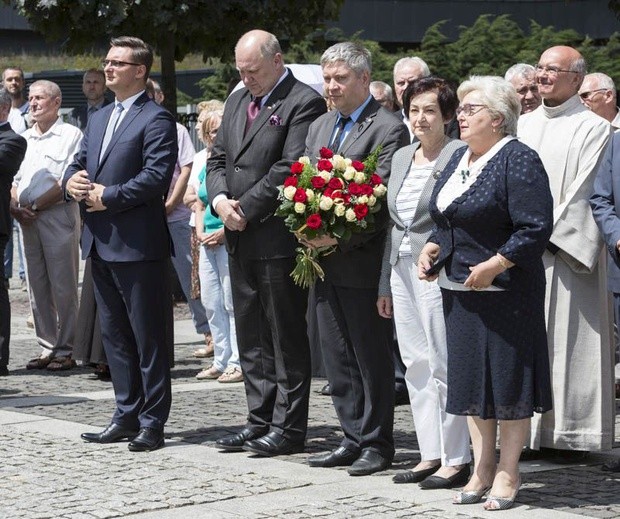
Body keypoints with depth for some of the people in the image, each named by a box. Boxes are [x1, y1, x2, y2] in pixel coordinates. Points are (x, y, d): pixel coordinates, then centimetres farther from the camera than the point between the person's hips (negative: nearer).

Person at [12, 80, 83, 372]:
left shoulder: (70, 135, -3)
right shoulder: (24, 139, 19)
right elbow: (14, 180, 19)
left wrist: (35, 205, -12)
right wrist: (14, 206, 0)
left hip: (58, 216, -7)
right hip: (28, 219, 7)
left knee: (63, 288, -4)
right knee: (37, 288, 7)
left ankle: (65, 351, 0)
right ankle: (47, 348, 12)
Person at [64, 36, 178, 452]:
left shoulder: (156, 119, -8)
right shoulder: (99, 119, 19)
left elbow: (157, 176, -18)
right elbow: (78, 165, 20)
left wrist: (107, 196, -16)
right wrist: (72, 181, -3)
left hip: (138, 243, -9)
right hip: (100, 243, 9)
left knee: (149, 337, -1)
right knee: (115, 335, 13)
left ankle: (152, 423, 3)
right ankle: (127, 415, 21)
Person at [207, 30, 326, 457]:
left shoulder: (303, 103, -10)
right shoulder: (237, 101, 16)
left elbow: (290, 167, -17)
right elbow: (218, 159, 17)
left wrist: (247, 209, -15)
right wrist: (220, 199, -3)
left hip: (279, 240, -8)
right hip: (240, 240, 8)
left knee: (286, 338, -1)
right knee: (251, 337, 12)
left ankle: (288, 427, 4)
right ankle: (260, 420, 19)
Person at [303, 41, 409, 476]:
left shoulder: (388, 129, -10)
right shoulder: (320, 127, 16)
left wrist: (341, 238, -21)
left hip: (363, 261, -8)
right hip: (324, 260, 8)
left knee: (372, 356, 1)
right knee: (337, 356, 11)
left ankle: (377, 444, 8)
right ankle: (353, 438, 20)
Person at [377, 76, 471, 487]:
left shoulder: (460, 155, -9)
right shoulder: (401, 157, 15)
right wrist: (385, 283, 19)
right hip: (402, 269, 8)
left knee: (444, 364, -4)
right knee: (416, 364, 10)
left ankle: (456, 458, 3)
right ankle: (431, 453, 17)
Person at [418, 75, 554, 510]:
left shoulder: (519, 161, -12)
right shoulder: (460, 158, 13)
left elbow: (536, 228, -18)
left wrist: (493, 266, -22)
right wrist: (433, 248, 5)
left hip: (504, 290, -8)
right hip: (460, 288, 8)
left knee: (508, 378, 0)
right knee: (471, 377, 11)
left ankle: (508, 474, 8)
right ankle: (482, 468, 20)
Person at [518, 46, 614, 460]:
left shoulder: (594, 128, -3)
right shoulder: (524, 125, 16)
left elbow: (584, 192, -10)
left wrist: (548, 235, -16)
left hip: (564, 252, -6)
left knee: (566, 342, -3)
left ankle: (570, 433, 2)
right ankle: (531, 430, 11)